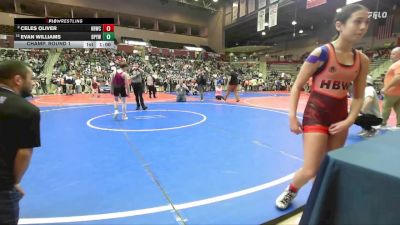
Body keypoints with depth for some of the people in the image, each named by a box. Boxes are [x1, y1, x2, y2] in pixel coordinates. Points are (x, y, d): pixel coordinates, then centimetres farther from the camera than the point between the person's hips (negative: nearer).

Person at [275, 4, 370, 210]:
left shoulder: (362, 60, 3)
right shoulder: (321, 53, -12)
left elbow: (358, 96, 10)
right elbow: (297, 86, -10)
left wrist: (349, 120, -5)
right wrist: (292, 116, -15)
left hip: (340, 117, 6)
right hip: (315, 114, -5)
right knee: (310, 170, -7)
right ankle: (290, 191, 24)